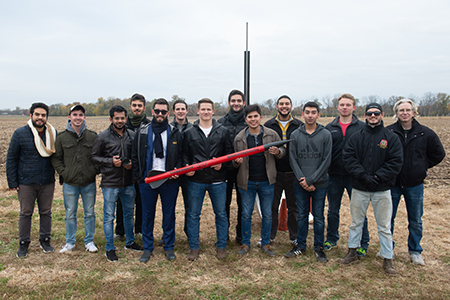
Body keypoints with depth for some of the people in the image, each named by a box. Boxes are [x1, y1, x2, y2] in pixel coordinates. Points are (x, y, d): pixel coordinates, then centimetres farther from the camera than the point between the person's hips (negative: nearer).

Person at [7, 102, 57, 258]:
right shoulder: (20, 134, -4)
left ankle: (45, 240, 27)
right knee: (25, 213, 8)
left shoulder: (53, 134, 1)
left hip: (47, 182, 2)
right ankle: (23, 243, 23)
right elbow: (11, 159, -1)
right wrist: (12, 182, -5)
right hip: (26, 183, -1)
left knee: (46, 212, 11)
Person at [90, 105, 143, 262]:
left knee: (129, 213, 17)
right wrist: (110, 161, -15)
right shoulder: (103, 136, -5)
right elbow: (94, 157, -2)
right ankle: (109, 248, 19)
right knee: (109, 217, 5)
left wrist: (133, 163, -7)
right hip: (110, 183, -3)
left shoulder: (132, 135, 4)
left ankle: (130, 242, 36)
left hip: (128, 183, 3)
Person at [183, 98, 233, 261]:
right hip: (195, 180, 0)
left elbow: (230, 153, 7)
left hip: (217, 180, 0)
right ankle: (194, 247, 21)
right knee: (193, 215, 7)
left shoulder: (223, 131, 6)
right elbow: (185, 154, 8)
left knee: (221, 214, 8)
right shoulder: (189, 133, 7)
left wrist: (222, 164, -10)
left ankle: (221, 246, 23)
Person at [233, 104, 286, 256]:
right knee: (246, 214, 9)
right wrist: (237, 161, -16)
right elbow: (234, 160, 7)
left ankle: (265, 243, 27)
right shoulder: (239, 138, -1)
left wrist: (277, 152, -14)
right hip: (247, 182, 0)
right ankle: (245, 243, 26)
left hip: (266, 181, 0)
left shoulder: (271, 134, -2)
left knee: (267, 214, 11)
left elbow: (283, 150, 9)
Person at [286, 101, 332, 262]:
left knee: (318, 217, 7)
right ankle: (300, 245, 24)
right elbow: (293, 160, 1)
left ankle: (319, 247, 21)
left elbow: (326, 160, -5)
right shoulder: (295, 134, 3)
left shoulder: (326, 134, -1)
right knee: (302, 215, 11)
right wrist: (302, 180, -10)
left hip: (320, 184, -1)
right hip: (300, 184, 1)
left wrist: (311, 180, -11)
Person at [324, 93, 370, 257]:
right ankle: (331, 239, 30)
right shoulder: (329, 128, 6)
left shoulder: (362, 127, -1)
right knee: (333, 211, 13)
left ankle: (363, 243, 21)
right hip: (334, 176, 2)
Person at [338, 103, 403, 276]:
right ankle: (352, 253, 27)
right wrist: (364, 175, -16)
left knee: (384, 226, 6)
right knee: (356, 222, 13)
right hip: (359, 189, 2)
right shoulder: (356, 137, 3)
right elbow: (348, 158, -5)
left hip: (382, 190, -1)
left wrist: (378, 177, -15)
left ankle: (388, 259, 18)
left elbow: (396, 162, -6)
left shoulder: (391, 138, 0)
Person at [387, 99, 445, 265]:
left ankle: (415, 251, 29)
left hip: (415, 184, 1)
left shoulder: (426, 133, -3)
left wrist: (422, 166, 3)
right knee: (388, 218, 9)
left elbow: (438, 154, 10)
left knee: (415, 221, 12)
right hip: (392, 183, -1)